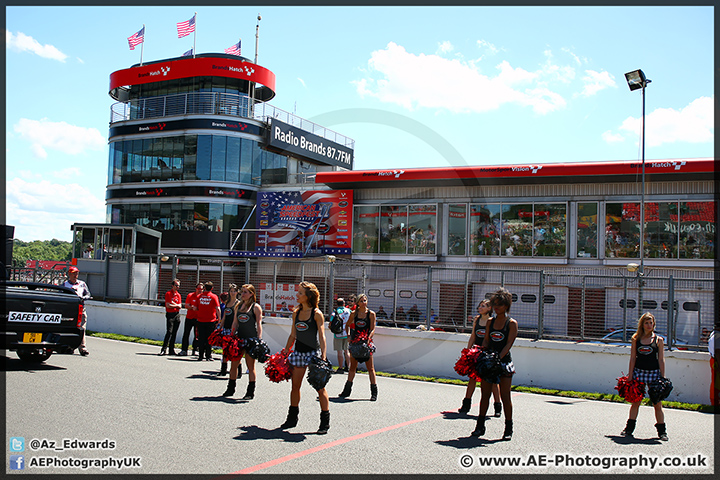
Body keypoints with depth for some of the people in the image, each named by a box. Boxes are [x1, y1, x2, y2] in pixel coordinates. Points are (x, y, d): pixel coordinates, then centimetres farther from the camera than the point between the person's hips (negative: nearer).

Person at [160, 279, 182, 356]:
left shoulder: (178, 295, 14)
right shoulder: (168, 293, -3)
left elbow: (180, 306, 7)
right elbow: (168, 305, -11)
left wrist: (173, 303, -7)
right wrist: (176, 305, 0)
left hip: (177, 315, 6)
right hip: (170, 315, -5)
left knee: (174, 333, 5)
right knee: (169, 332, -12)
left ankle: (171, 350, 10)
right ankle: (164, 349, -9)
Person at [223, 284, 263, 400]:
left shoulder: (256, 307, -3)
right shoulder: (238, 306, 12)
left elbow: (259, 324, -6)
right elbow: (235, 323, 16)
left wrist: (259, 340, -13)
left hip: (251, 339, -5)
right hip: (239, 338, 6)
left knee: (250, 366, 0)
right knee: (234, 364, 8)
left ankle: (251, 392, 9)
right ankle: (231, 389, 22)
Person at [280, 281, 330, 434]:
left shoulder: (317, 314, -9)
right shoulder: (296, 312, 7)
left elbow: (322, 336, -11)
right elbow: (293, 335, 14)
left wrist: (323, 356, -18)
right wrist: (285, 352, 12)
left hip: (313, 352, -6)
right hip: (298, 352, 6)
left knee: (320, 387, -3)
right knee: (295, 386, 11)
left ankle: (325, 421, 5)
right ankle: (292, 418, 26)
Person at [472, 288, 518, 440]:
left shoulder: (512, 323, -4)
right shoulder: (490, 322, 11)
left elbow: (508, 344, -12)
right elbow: (486, 341, 10)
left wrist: (498, 358, -24)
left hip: (504, 361, -4)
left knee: (505, 397, -1)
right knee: (485, 395, 7)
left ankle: (508, 428, 10)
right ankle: (480, 426, 15)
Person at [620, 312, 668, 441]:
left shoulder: (658, 340, 2)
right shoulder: (636, 339, 4)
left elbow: (661, 360, 2)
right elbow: (633, 358, 4)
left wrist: (663, 378, -2)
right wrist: (630, 376, 1)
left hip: (654, 372, -1)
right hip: (638, 371, 1)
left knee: (657, 403, 1)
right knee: (635, 401, 6)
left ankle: (662, 431, 12)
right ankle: (629, 428, 15)